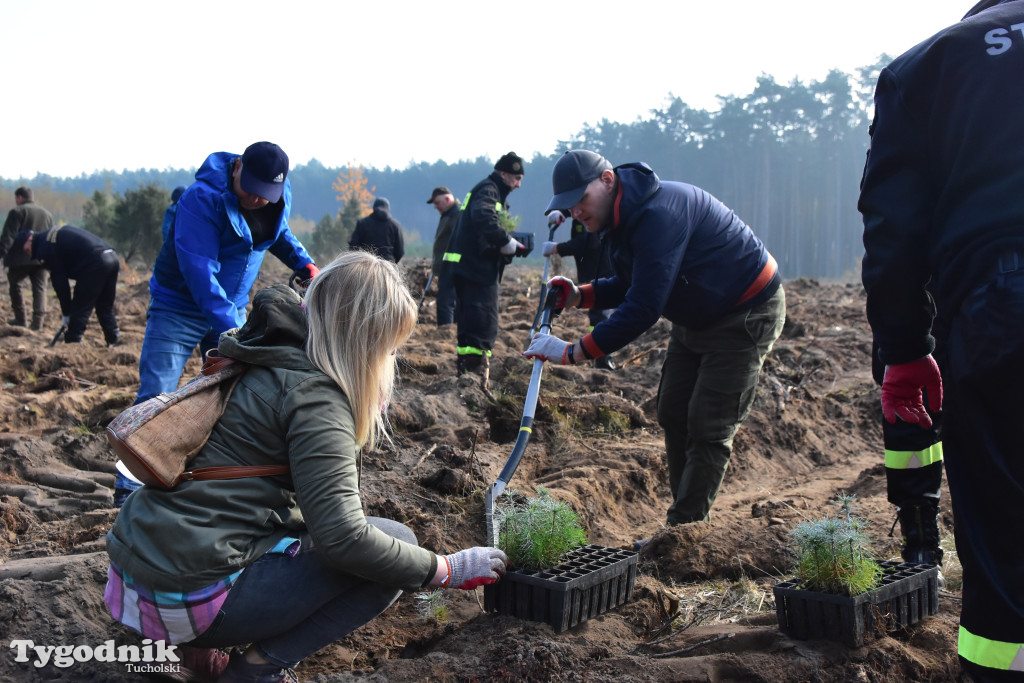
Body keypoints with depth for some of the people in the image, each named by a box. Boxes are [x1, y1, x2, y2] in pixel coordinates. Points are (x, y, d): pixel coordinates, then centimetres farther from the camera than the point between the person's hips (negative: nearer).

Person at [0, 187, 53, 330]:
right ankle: (37, 322, -8)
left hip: (20, 259, -4)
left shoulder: (17, 212, -2)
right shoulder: (47, 214, 18)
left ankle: (21, 319, 15)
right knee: (39, 289, 3)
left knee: (14, 284, 14)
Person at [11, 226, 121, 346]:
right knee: (105, 307, 19)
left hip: (95, 264, -9)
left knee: (80, 310, 0)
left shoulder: (45, 248, 0)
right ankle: (114, 341, 21)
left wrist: (66, 314, 6)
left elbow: (59, 282, 0)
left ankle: (72, 343, 2)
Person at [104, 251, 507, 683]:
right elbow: (342, 537, -21)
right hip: (190, 599, -9)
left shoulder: (265, 365, 12)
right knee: (397, 542, -3)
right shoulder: (313, 395, -16)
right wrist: (446, 570, -12)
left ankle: (203, 642, 14)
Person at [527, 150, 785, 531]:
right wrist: (580, 297, -6)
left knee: (708, 428, -11)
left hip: (747, 314, -10)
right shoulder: (620, 217, 0)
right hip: (695, 320, 10)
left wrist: (574, 353, -31)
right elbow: (632, 287, 12)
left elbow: (644, 307, -35)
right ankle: (685, 524, 17)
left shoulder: (658, 213, -32)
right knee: (673, 416, 8)